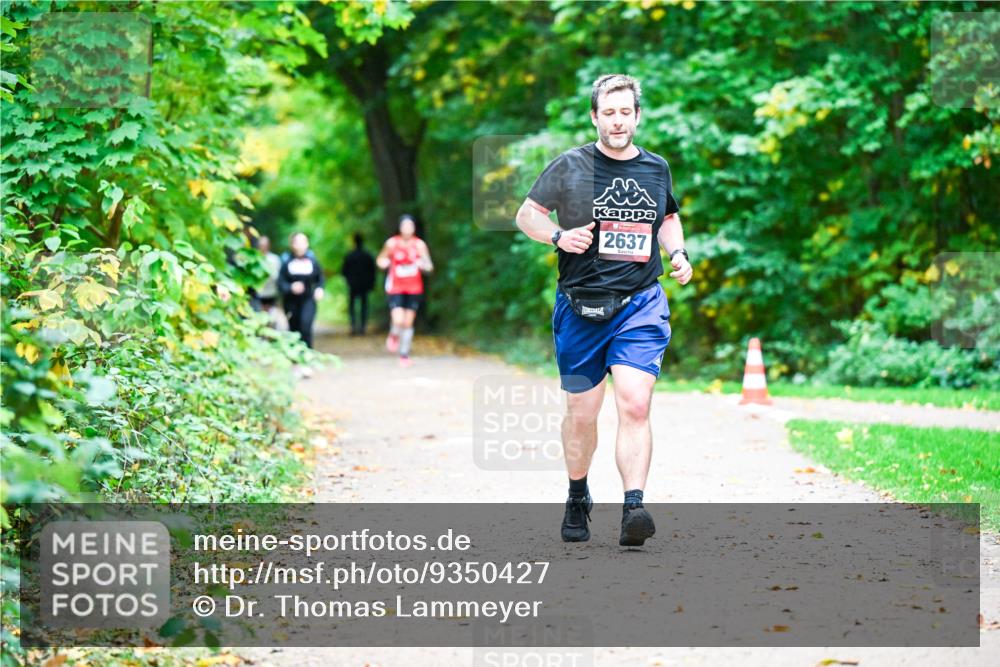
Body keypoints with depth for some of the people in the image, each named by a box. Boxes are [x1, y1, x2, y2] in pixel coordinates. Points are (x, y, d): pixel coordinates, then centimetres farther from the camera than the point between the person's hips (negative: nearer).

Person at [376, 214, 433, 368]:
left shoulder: (419, 244, -5)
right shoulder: (392, 243, -5)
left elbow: (429, 267, -6)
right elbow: (380, 260, 8)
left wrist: (423, 265, -29)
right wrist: (383, 262, -15)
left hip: (414, 289, 1)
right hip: (395, 288, -1)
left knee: (408, 323, 5)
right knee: (398, 321, -17)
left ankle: (404, 355, 20)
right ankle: (394, 335, 19)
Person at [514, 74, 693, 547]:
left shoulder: (657, 169, 8)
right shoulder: (570, 166, -2)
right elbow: (526, 215, 5)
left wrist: (677, 253, 7)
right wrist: (558, 236, -14)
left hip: (640, 305, 1)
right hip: (580, 307, -1)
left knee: (634, 405, -16)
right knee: (581, 413, 8)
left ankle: (632, 510, -21)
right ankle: (577, 499, 31)